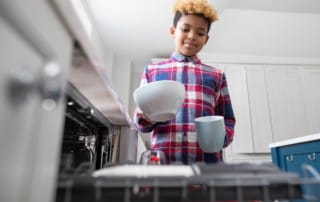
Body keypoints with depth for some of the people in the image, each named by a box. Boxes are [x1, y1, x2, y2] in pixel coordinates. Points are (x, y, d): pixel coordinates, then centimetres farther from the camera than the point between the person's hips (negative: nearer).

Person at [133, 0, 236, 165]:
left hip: (207, 160, 1)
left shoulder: (216, 76, 14)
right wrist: (144, 117, -11)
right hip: (162, 159, 0)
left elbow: (228, 121, 14)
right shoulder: (151, 71, 11)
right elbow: (142, 124, 11)